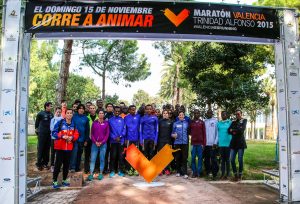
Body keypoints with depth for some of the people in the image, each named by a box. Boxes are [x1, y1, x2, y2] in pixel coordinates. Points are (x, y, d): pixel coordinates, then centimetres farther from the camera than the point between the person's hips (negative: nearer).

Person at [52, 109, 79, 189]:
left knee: (67, 164, 11)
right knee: (58, 164, -1)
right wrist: (62, 136, -20)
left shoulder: (74, 124, 5)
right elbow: (54, 133, -7)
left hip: (69, 147, 4)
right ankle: (54, 181, 9)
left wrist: (72, 137, -14)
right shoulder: (60, 123, -6)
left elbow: (76, 134, 6)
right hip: (60, 147, -4)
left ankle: (64, 180, 24)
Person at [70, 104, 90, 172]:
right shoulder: (74, 117, -1)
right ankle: (72, 167, -7)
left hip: (82, 138, 3)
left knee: (80, 153, 11)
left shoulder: (85, 118, 5)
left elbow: (87, 129, 7)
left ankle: (77, 167, 22)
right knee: (75, 151, -13)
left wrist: (86, 139, 4)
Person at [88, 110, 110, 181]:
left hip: (103, 144, 0)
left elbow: (107, 134, 1)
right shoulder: (94, 122, 5)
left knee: (102, 159, 4)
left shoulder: (106, 123, 3)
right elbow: (92, 133, 4)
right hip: (94, 143, 0)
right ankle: (91, 174, 3)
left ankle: (101, 173, 13)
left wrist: (102, 142, -8)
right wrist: (95, 142, -7)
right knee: (93, 159, -1)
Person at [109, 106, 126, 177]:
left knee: (120, 156, 4)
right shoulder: (110, 120, 6)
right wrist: (114, 138, -12)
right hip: (113, 141, -1)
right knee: (113, 156, 0)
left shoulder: (122, 120, 7)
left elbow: (124, 129, 2)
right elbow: (109, 131, 2)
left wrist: (120, 136, -12)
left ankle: (120, 170, 14)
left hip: (121, 141, 1)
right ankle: (112, 171, 10)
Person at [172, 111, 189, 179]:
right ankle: (178, 171, 17)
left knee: (184, 158, -4)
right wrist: (174, 135, -13)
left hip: (185, 143, 0)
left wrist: (188, 139, -2)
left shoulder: (186, 123, 10)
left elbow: (188, 132, 13)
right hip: (177, 143, 1)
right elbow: (172, 133, 8)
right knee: (178, 158, 5)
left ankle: (185, 173, -2)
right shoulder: (175, 123, 9)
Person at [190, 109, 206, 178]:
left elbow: (204, 133, 5)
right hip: (193, 143, 1)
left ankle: (199, 172, 11)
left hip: (200, 143, 0)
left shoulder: (202, 122, 7)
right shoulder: (191, 122, 8)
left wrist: (204, 143, -2)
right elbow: (189, 132, 7)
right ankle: (194, 172, 10)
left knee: (200, 158, 3)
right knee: (193, 158, 2)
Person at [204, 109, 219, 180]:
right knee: (206, 159, 10)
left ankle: (214, 174, 2)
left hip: (213, 143, -4)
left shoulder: (215, 121, 1)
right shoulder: (204, 121, 11)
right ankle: (207, 172, 21)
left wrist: (215, 142, -10)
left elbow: (217, 132, -3)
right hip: (206, 143, 4)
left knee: (213, 159, -4)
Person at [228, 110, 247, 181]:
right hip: (233, 142, 4)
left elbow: (242, 130, -10)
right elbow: (229, 131, 4)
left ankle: (240, 175, 13)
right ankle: (235, 175, 11)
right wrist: (237, 131, -11)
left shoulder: (244, 120, 5)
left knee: (240, 159, -2)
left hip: (240, 142, -4)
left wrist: (233, 130, -1)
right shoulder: (233, 122, 16)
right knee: (232, 159, -1)